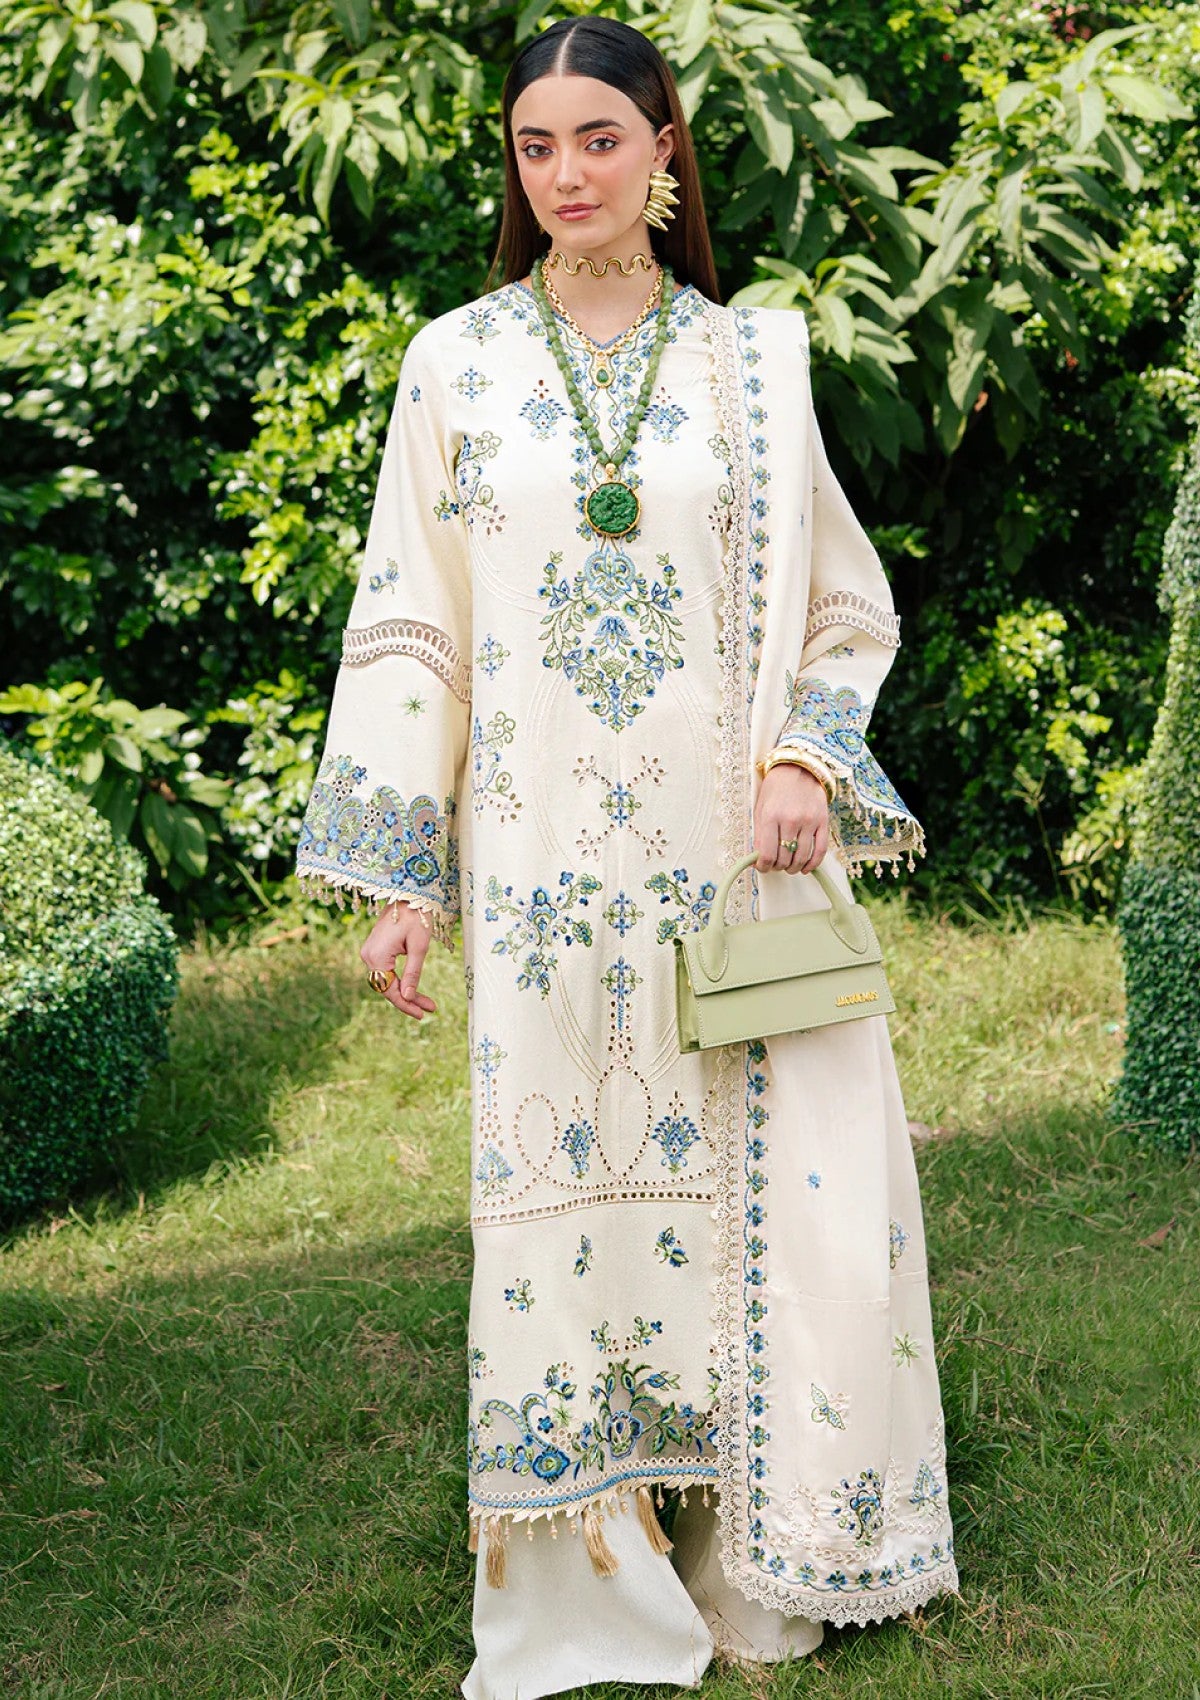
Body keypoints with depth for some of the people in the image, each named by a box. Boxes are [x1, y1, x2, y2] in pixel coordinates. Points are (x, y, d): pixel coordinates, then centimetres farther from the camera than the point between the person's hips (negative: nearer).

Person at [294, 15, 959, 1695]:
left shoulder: (750, 361, 7)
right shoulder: (456, 363, 6)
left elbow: (841, 601, 12)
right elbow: (408, 626, 5)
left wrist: (806, 756, -8)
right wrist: (397, 875, 0)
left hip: (737, 852, 1)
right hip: (545, 860, 0)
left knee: (787, 1170, 0)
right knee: (566, 1178, 2)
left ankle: (769, 1554, 19)